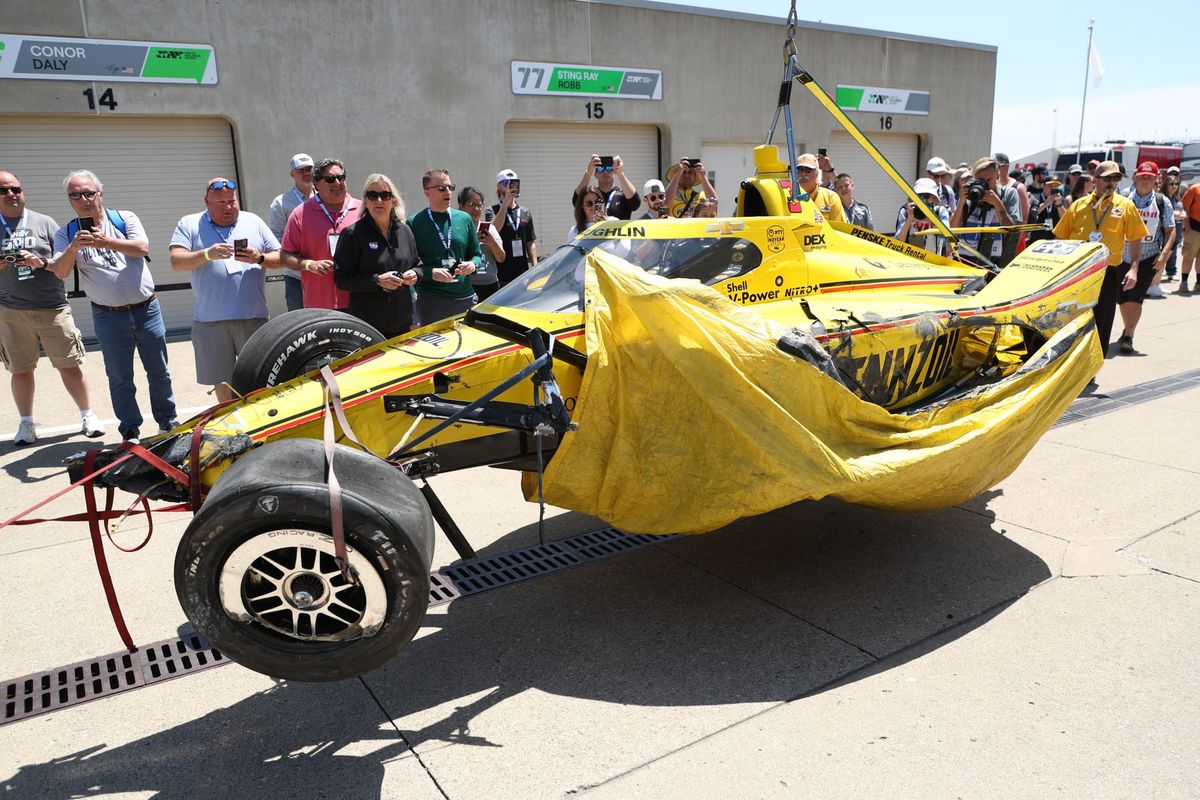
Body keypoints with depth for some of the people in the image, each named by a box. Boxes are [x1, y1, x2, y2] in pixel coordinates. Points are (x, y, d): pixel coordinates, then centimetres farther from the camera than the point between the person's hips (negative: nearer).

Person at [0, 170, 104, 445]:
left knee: (70, 366, 2)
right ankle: (26, 424, 20)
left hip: (53, 308, -1)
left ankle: (87, 416, 15)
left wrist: (41, 262, -14)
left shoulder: (44, 223, 6)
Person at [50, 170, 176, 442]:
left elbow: (143, 248, -15)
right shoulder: (67, 233, 3)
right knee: (119, 377, 5)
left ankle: (168, 422, 23)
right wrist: (73, 248, -28)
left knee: (159, 371, 9)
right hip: (108, 316, 0)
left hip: (146, 308, 0)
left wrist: (106, 241, -29)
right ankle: (130, 432, 16)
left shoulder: (125, 218, 2)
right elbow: (60, 272, -10)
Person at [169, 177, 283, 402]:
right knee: (222, 381, 11)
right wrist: (206, 255, -20)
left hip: (253, 317, 0)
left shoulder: (254, 222, 11)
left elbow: (280, 259, 10)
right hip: (210, 321, 0)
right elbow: (176, 262, -4)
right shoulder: (190, 225, 8)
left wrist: (260, 259, -10)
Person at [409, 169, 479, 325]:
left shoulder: (464, 219, 9)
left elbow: (476, 254, 16)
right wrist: (431, 273, -19)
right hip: (430, 300, -4)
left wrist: (473, 264, -6)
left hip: (466, 298, 4)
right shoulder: (414, 223, -2)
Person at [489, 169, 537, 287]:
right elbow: (494, 229, -21)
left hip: (523, 272, 4)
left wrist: (535, 266, 3)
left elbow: (531, 243, 13)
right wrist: (505, 203, -21)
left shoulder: (526, 213, 12)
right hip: (502, 273, -4)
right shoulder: (494, 211, 1)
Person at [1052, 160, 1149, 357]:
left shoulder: (1125, 205, 4)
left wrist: (1133, 268, -8)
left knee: (1100, 326, 6)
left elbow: (1136, 240, 3)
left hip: (1109, 273, 0)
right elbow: (1061, 237, 8)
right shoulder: (1079, 204, 6)